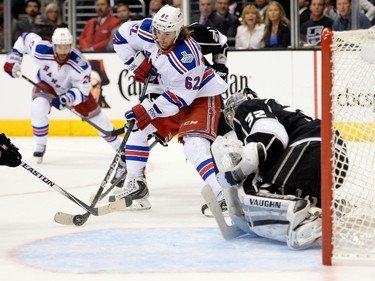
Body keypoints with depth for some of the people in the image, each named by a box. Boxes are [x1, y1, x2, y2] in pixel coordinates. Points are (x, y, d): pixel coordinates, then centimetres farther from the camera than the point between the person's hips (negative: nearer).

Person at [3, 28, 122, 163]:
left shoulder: (80, 64, -38)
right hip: (47, 84, 0)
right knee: (38, 107, -31)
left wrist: (69, 97, -51)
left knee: (96, 116, 6)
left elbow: (82, 91, -32)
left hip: (74, 88, 0)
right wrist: (13, 58, -17)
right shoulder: (41, 51, -35)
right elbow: (26, 37, -16)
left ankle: (119, 147, 31)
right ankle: (40, 147, -10)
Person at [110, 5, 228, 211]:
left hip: (200, 97, -9)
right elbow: (121, 35, 3)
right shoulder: (147, 31, -16)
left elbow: (181, 97, -30)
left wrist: (148, 110, -29)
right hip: (170, 92, 9)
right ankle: (136, 185, 22)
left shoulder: (188, 55, -35)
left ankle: (223, 194, -36)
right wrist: (137, 63, -6)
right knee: (137, 128, 11)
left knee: (195, 146, -28)